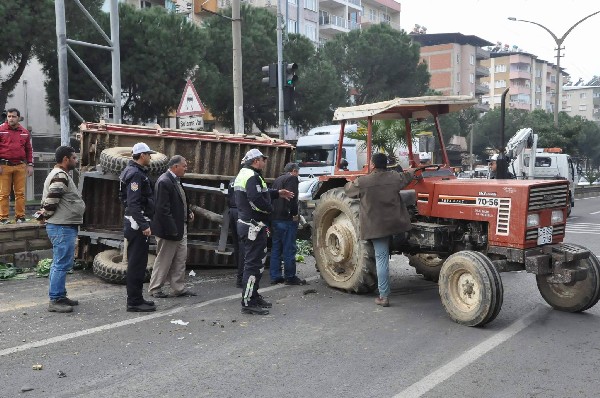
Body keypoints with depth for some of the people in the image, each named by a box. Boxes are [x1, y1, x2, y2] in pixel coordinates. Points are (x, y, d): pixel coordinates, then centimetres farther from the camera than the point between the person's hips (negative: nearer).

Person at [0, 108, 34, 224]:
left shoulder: (24, 132, 13)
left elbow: (29, 149, 16)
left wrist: (30, 165, 9)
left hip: (20, 166, 3)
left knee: (20, 193, 2)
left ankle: (20, 216, 9)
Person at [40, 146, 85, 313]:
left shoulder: (61, 175, 18)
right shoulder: (60, 176, -17)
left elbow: (48, 201, 22)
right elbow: (51, 201, -20)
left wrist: (44, 214, 11)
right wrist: (45, 216, -6)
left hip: (64, 226, 11)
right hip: (62, 227, -11)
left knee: (60, 263, 16)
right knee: (62, 264, -7)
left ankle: (60, 295, 26)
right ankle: (55, 300, -3)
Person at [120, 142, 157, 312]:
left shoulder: (135, 171, 16)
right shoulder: (136, 174, -16)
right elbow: (134, 204, -23)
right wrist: (144, 225, -26)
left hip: (136, 223, 11)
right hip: (137, 223, -11)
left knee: (137, 262, 15)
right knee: (137, 263, -6)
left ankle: (136, 298, 24)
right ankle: (134, 302, 0)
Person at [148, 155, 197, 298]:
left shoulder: (176, 180, 10)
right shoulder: (164, 182, -19)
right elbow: (162, 209, -23)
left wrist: (188, 212, 6)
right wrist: (172, 229, -23)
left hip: (180, 227, 9)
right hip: (170, 229, -9)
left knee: (181, 259, 13)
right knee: (164, 260, 5)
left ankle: (178, 288, 23)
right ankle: (155, 288, 20)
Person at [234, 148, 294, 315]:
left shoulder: (243, 174, 17)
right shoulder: (252, 176, -17)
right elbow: (257, 200, -29)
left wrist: (278, 193, 25)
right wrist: (270, 208, -12)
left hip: (245, 224, 11)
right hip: (253, 226, -11)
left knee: (256, 261, 20)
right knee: (254, 264, -6)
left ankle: (253, 296, 31)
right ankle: (248, 303, -2)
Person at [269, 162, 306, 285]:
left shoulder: (277, 180, 19)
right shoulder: (292, 178, -6)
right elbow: (291, 198, -19)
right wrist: (294, 214, -12)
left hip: (275, 219, 9)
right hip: (286, 219, -8)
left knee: (276, 248, 11)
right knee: (289, 249, -2)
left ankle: (275, 276, 14)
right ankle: (290, 277, 3)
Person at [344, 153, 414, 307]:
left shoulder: (362, 182, -9)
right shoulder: (395, 177, 2)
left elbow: (348, 190, 11)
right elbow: (407, 176, 25)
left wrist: (350, 183, 35)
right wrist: (414, 170, 49)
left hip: (376, 226, -2)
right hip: (393, 223, 3)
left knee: (381, 258, -1)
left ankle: (384, 296, 1)